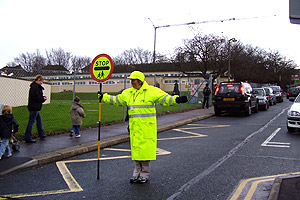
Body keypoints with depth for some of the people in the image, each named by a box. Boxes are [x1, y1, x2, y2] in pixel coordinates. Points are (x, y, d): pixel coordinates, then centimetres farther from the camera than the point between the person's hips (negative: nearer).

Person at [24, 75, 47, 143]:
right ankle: (28, 138, -1)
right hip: (34, 107, -11)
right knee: (31, 122, -6)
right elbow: (35, 97, -24)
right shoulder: (34, 87, -17)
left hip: (35, 107, 11)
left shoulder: (37, 86, 16)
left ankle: (41, 134, 32)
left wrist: (43, 97, 4)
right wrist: (43, 98, -12)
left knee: (39, 120, 20)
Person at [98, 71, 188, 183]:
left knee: (145, 148, -1)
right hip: (134, 127, 5)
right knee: (136, 148, 9)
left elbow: (165, 99, -8)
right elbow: (116, 100, 22)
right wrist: (103, 97, 20)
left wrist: (176, 99, -24)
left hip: (147, 126, -5)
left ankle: (145, 174, 14)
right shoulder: (127, 93, 13)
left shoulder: (151, 91, -3)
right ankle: (137, 173, 22)